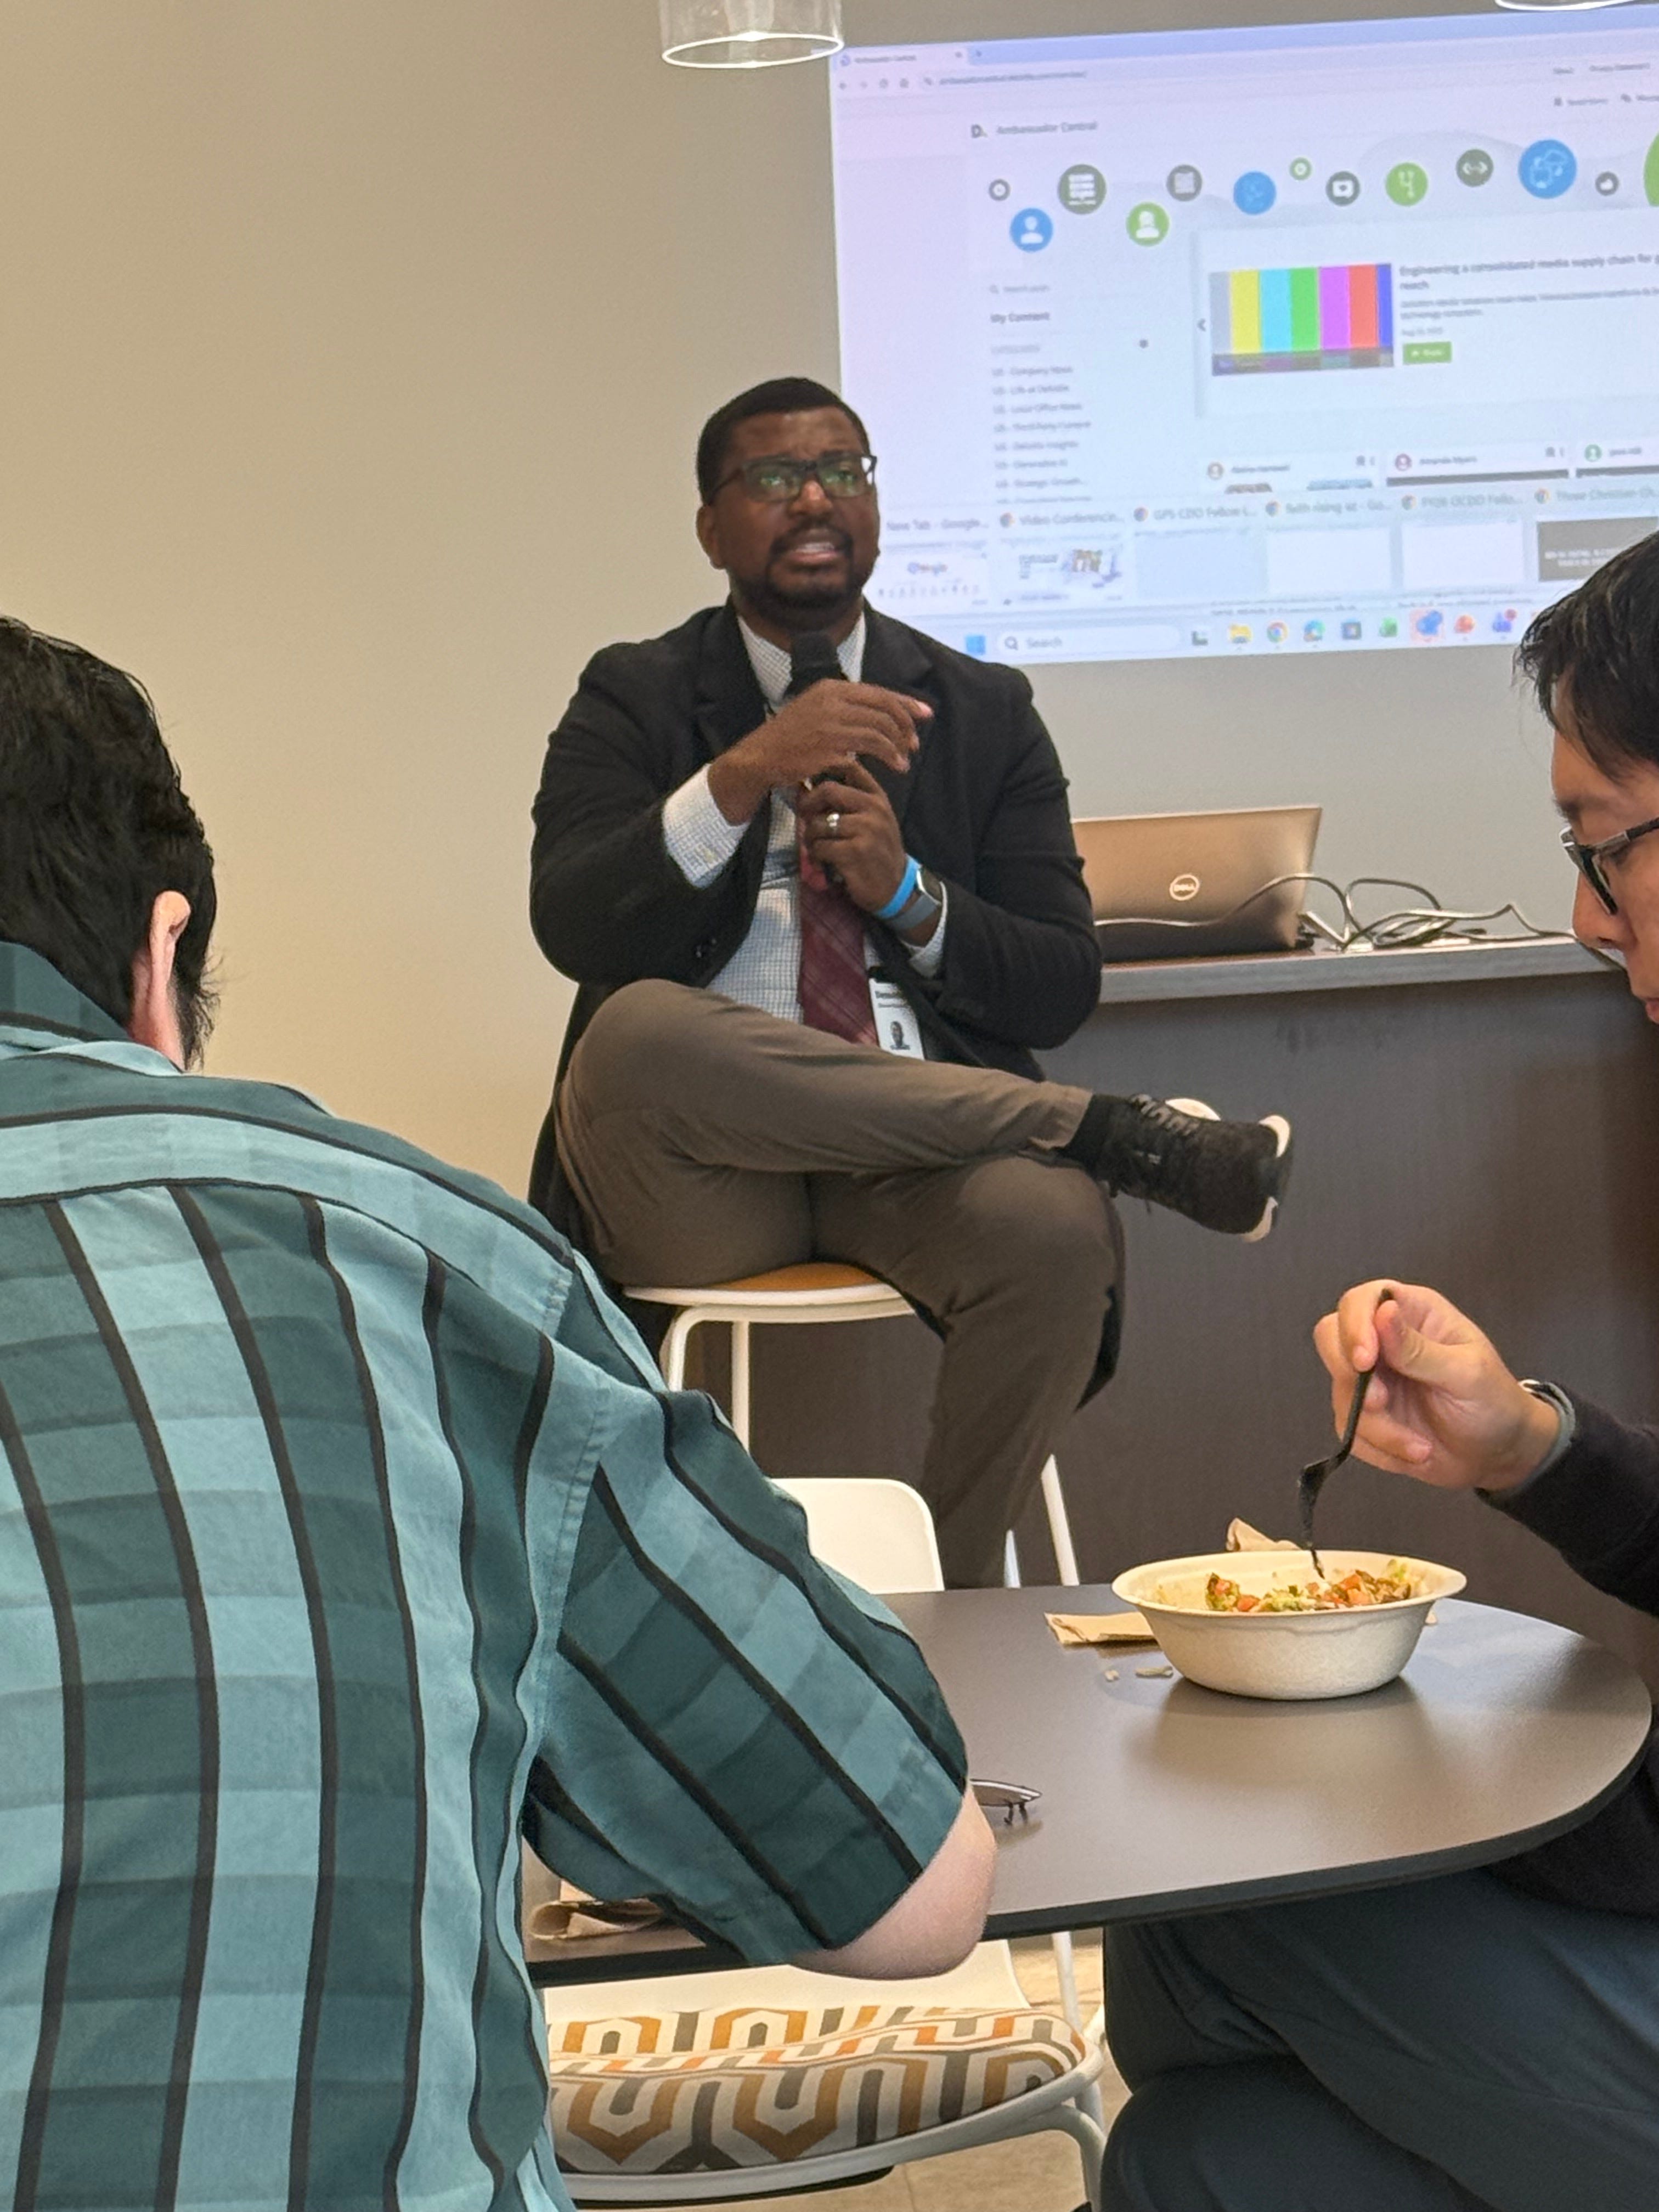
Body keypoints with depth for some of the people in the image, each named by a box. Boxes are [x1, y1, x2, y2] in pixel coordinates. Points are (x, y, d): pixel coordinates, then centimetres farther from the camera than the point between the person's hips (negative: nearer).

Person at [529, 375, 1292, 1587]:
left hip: (919, 1148, 1)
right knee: (639, 1030, -35)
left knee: (1058, 1228, -32)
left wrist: (908, 894, -10)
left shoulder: (986, 711, 15)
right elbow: (573, 927, -8)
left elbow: (1064, 987, 9)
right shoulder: (634, 698, 10)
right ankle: (1121, 1132, -23)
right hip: (700, 1177, -1)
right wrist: (746, 773, -21)